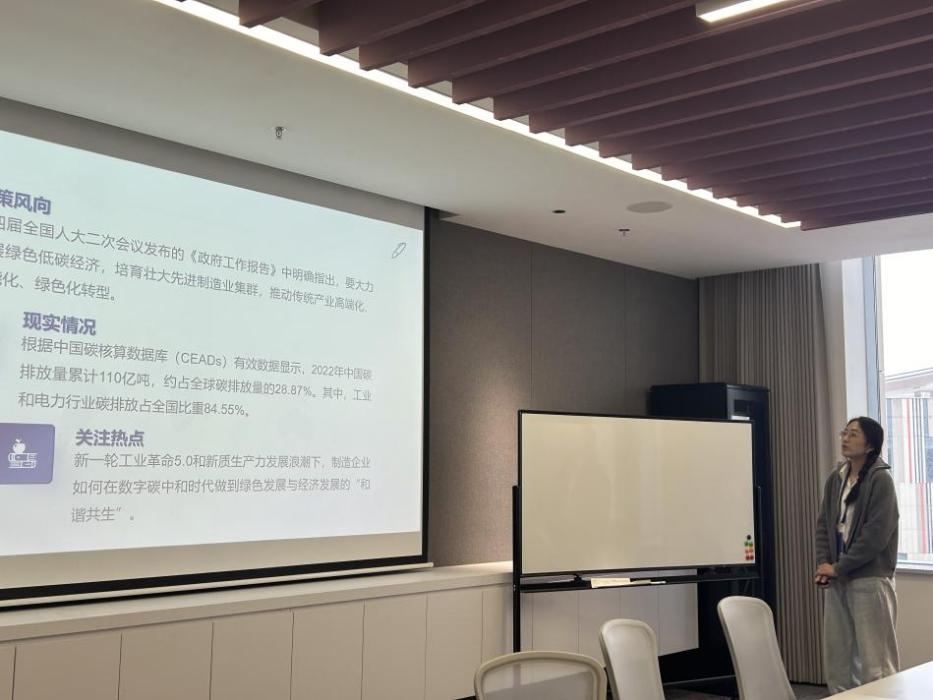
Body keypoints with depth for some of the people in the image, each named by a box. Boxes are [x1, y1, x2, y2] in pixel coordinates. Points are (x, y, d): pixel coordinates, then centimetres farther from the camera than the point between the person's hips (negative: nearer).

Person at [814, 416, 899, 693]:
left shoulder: (880, 479, -10)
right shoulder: (835, 478, 11)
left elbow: (876, 535, -15)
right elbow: (824, 524, 11)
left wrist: (839, 568, -13)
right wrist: (823, 564, -5)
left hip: (870, 579, -7)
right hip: (837, 579, 7)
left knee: (874, 660, -1)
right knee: (836, 657, 12)